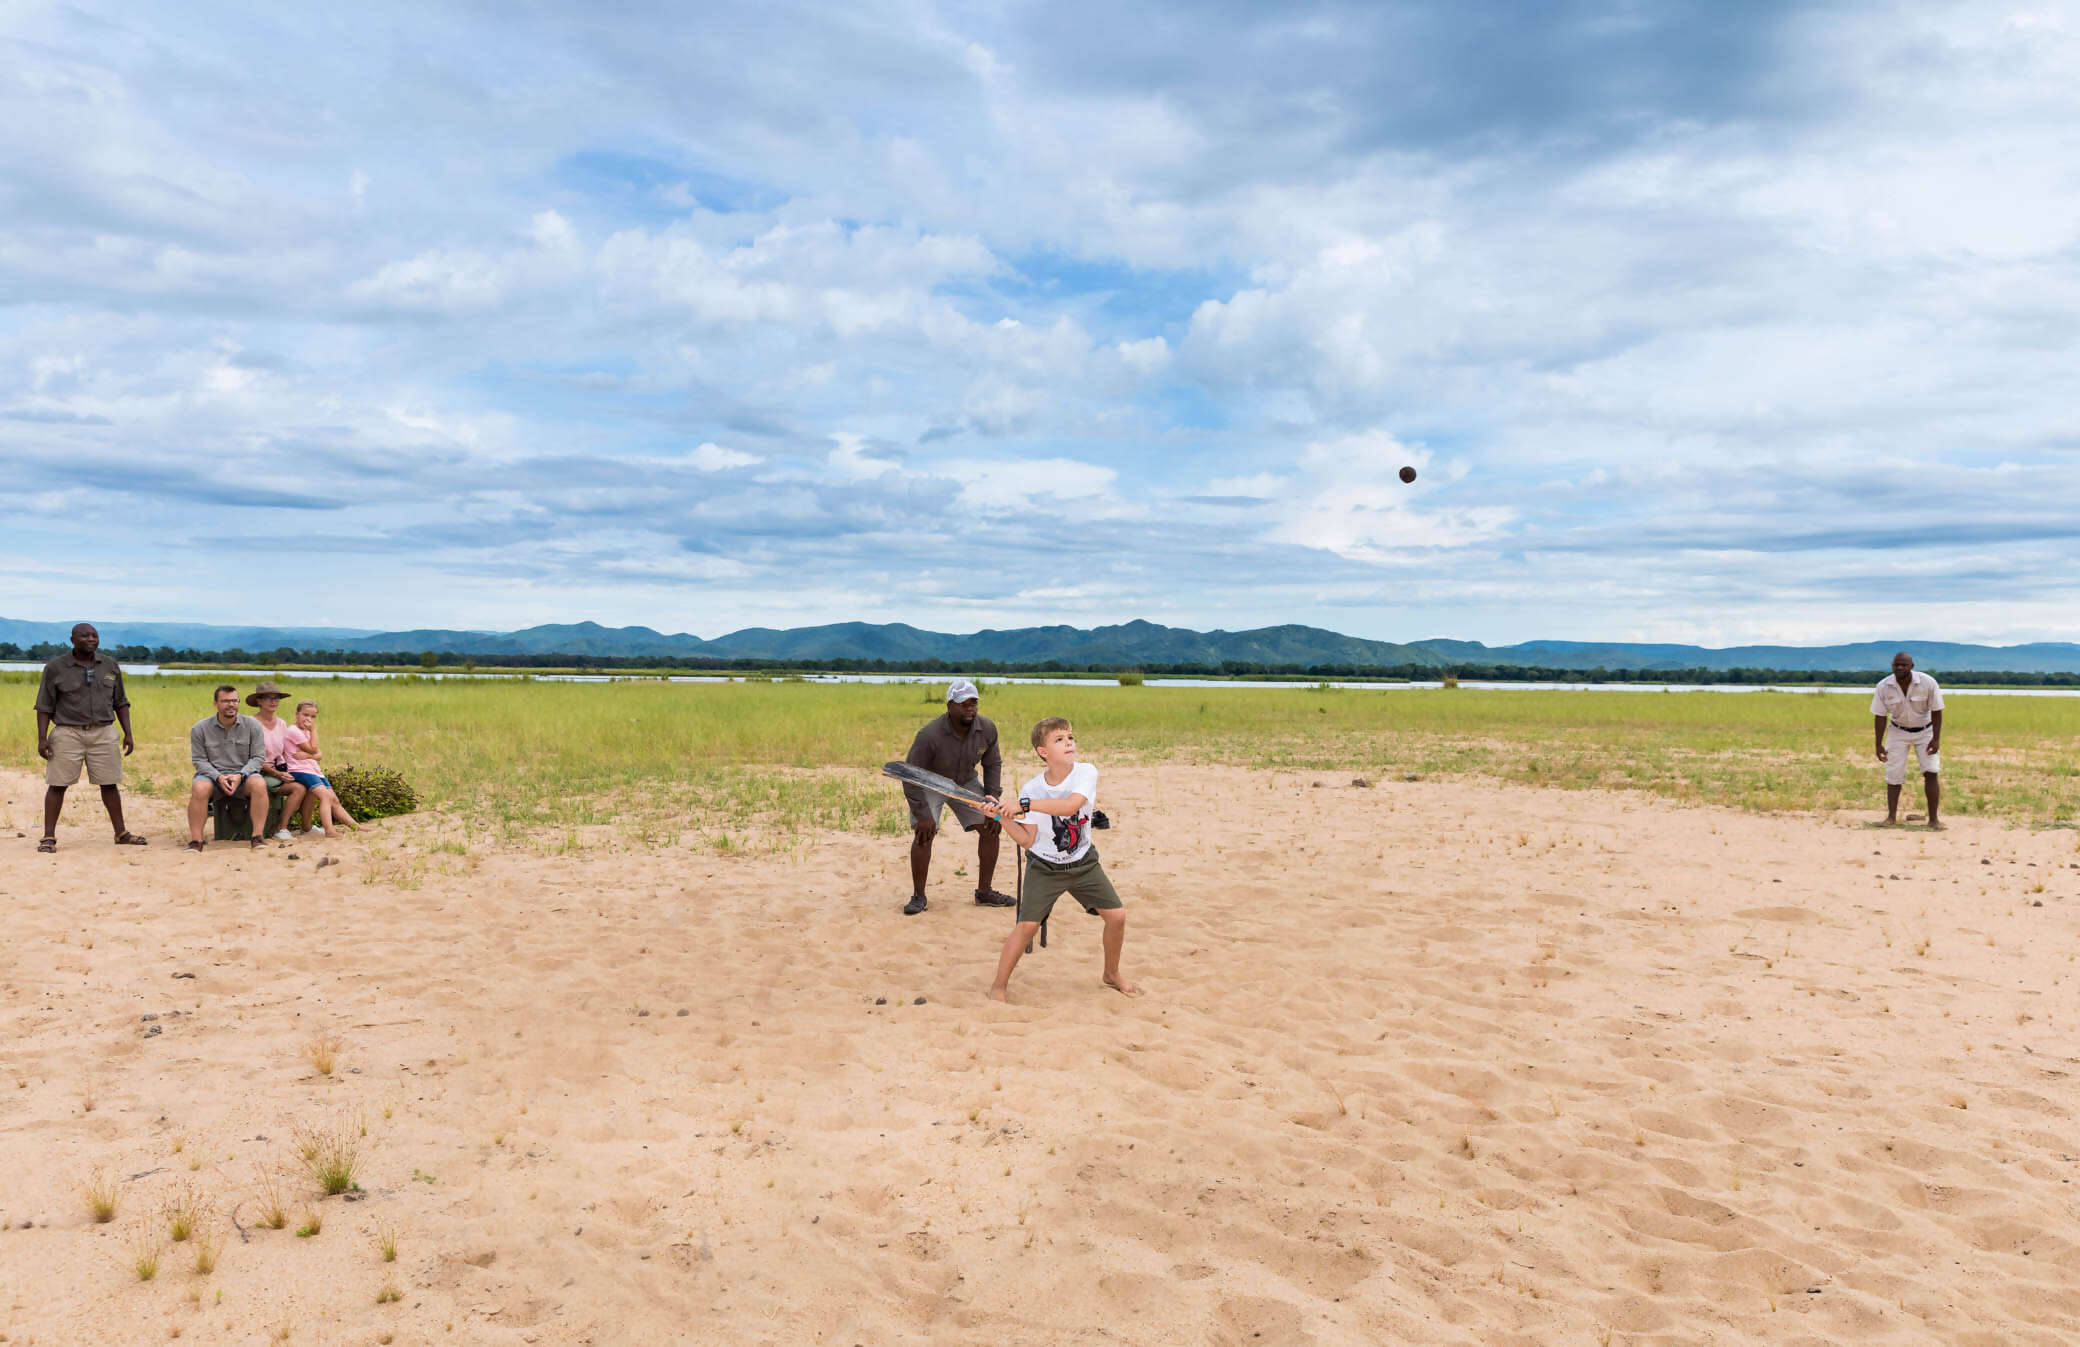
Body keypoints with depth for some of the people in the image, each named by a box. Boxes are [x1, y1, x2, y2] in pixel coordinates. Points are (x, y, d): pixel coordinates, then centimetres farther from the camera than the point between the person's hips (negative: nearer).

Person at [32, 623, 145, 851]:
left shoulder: (111, 666, 10)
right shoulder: (55, 668, 0)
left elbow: (120, 703, 15)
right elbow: (44, 706, 1)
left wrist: (128, 733, 8)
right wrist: (42, 738, -7)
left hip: (103, 733, 3)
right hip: (68, 733, -2)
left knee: (109, 784, 6)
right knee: (57, 785, -3)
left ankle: (121, 833, 13)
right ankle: (49, 837, 3)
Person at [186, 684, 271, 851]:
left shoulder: (252, 725, 1)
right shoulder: (200, 728, 1)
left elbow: (258, 757, 0)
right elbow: (200, 761, 0)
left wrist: (240, 775, -16)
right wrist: (219, 777, -18)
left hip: (244, 775, 0)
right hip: (212, 775, 0)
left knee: (259, 784, -33)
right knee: (199, 788, -33)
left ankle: (258, 836, -28)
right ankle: (195, 840, -27)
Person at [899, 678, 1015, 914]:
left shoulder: (987, 728, -20)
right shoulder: (929, 735, -34)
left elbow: (993, 764, -3)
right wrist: (923, 814, -28)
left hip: (965, 782, 4)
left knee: (992, 829, -3)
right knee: (923, 833, -22)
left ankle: (984, 892, 12)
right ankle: (918, 897, -5)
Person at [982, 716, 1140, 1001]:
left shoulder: (1086, 773, -15)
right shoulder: (1031, 789, -13)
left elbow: (1070, 806, -34)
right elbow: (1027, 840, -11)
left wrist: (1023, 805, -37)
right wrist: (1003, 817, -26)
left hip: (1083, 864, 2)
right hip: (1045, 868, -2)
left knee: (1117, 915, -1)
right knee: (1027, 924, -14)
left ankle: (1112, 975, 25)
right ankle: (999, 986, 2)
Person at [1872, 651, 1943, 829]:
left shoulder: (1928, 683, -20)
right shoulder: (1883, 687, -16)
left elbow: (1936, 712, -12)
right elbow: (1880, 716, -9)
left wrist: (1936, 739, -16)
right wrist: (1878, 744, -9)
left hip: (1925, 731, -1)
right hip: (1898, 732, 1)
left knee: (1931, 772, -10)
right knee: (1893, 774, -2)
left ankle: (1933, 818, -5)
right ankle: (1891, 816, 8)